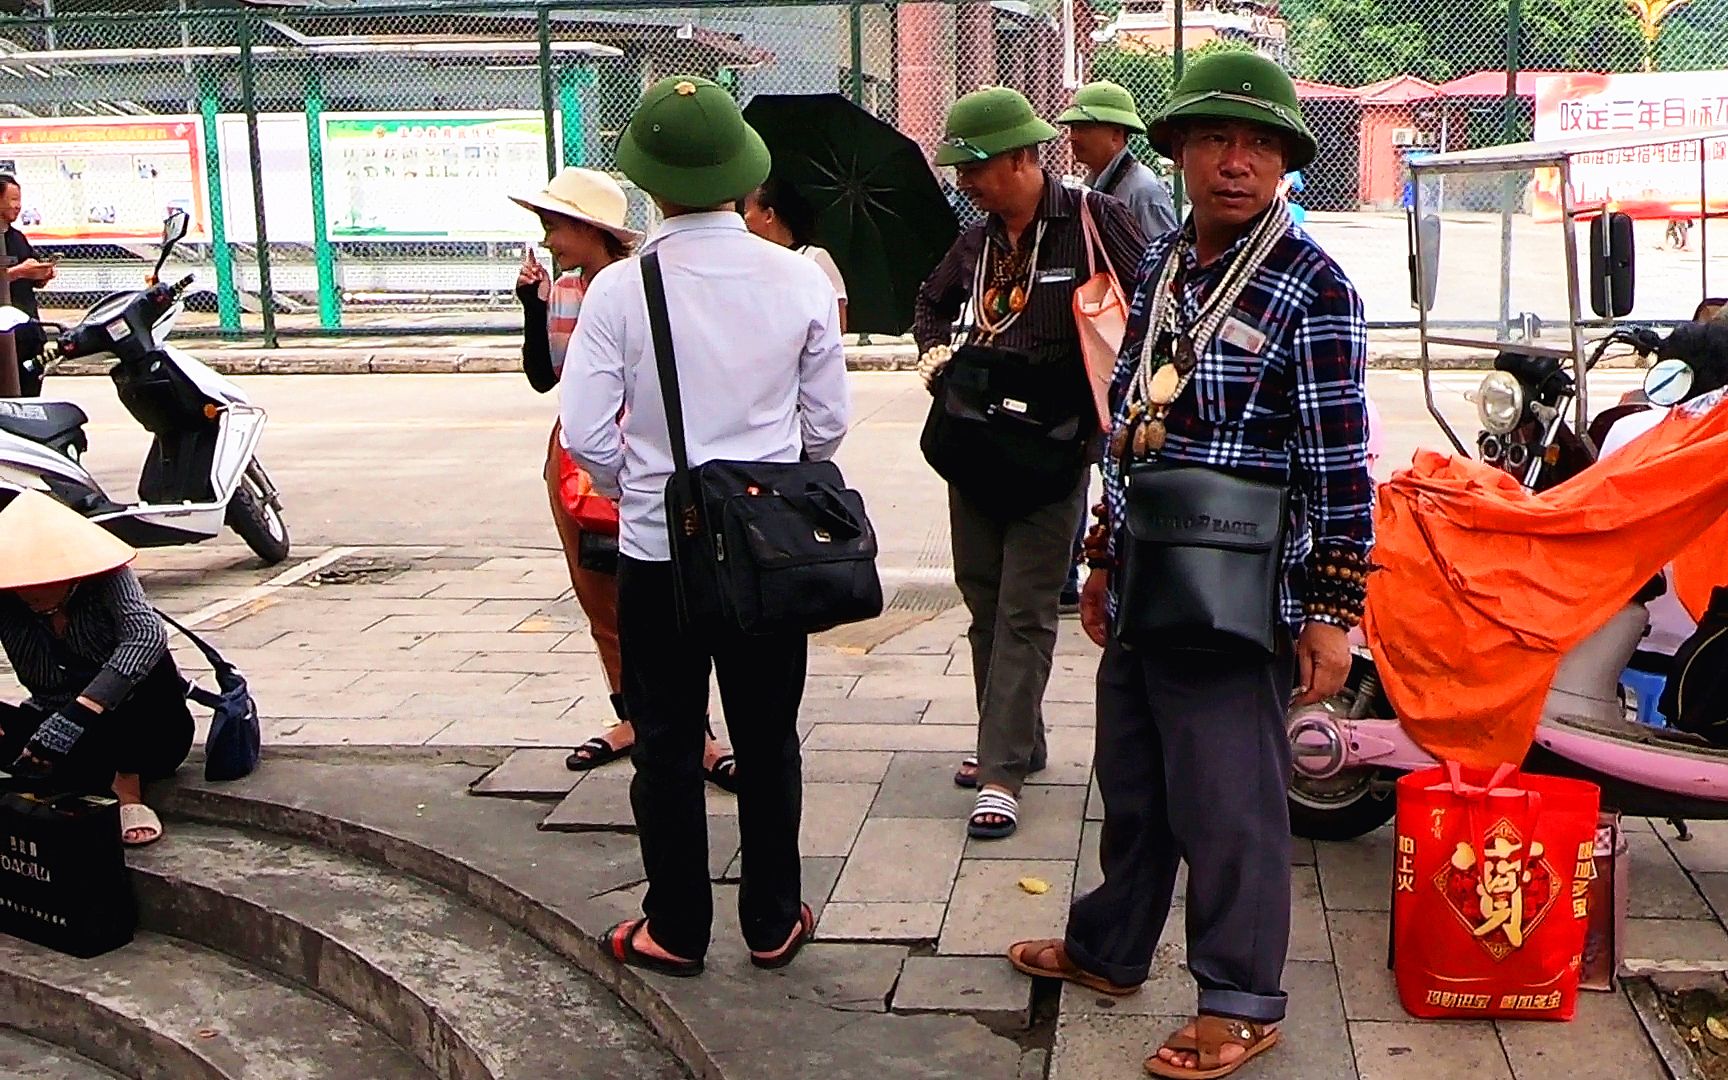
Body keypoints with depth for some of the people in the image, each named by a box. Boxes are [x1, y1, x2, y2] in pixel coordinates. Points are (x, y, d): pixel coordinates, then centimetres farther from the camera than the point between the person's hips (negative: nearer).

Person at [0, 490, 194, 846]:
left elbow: (148, 633, -39)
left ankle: (129, 793, -20)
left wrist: (75, 716, -47)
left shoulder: (104, 580, -19)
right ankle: (107, 787, -19)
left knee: (150, 666, -32)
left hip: (145, 731, -3)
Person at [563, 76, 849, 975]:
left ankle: (676, 929, 21)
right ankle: (772, 923, 24)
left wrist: (637, 492, 8)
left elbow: (586, 434, -11)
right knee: (768, 738, 14)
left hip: (656, 546, -2)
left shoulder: (620, 288, -13)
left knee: (667, 742, 11)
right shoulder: (800, 281, -7)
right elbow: (827, 423, 0)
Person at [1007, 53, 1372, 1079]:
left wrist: (1331, 611, -15)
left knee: (1226, 807, 4)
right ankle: (1110, 947, 41)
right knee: (1132, 784, 22)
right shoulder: (1162, 264, 9)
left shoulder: (1313, 289, -13)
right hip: (1141, 592, 7)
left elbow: (1340, 466, -14)